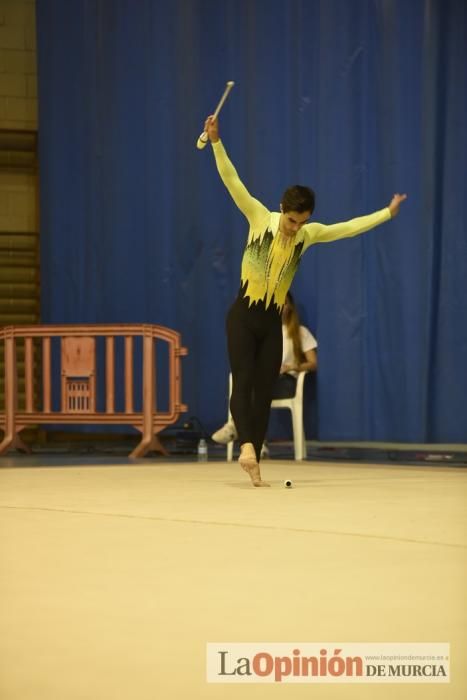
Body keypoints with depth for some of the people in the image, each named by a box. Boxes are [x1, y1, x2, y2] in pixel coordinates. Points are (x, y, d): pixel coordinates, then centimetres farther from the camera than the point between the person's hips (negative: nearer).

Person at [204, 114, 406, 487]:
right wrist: (216, 141, -24)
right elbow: (232, 181, -14)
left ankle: (254, 465, 3)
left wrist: (387, 213, 15)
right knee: (243, 382, -17)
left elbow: (349, 227, 14)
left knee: (265, 391, 2)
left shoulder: (310, 233, 3)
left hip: (272, 322, 4)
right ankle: (246, 445, -29)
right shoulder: (259, 217, -7)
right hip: (243, 315, -4)